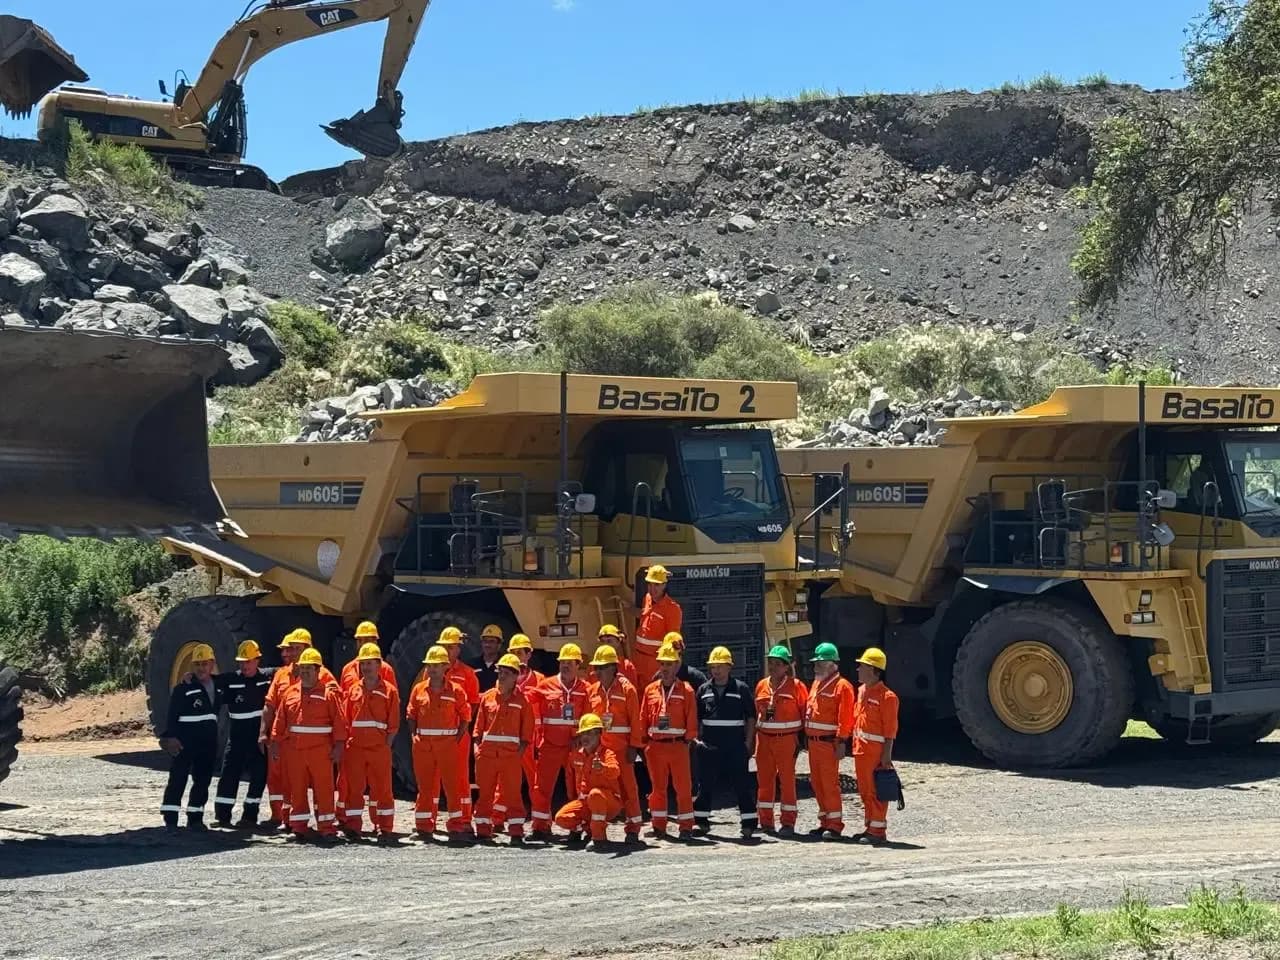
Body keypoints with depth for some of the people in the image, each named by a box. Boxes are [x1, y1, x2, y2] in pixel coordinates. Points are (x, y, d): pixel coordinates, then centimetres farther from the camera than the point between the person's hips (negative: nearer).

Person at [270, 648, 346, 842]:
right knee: (296, 789, 8)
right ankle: (298, 826, 17)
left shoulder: (328, 693, -2)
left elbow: (339, 721, -4)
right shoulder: (290, 693, 10)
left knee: (323, 788, -3)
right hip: (294, 749, 4)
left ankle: (326, 828, 0)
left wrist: (338, 746, -9)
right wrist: (276, 742, 7)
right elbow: (280, 720, 12)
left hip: (320, 749, -4)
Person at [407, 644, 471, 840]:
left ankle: (456, 826, 5)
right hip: (423, 744, 2)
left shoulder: (456, 690, -1)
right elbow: (411, 716, 12)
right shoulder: (419, 689, 6)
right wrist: (415, 736, 0)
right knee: (425, 786, 7)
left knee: (453, 785, -1)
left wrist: (457, 739, -6)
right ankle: (425, 826, 13)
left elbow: (465, 716, 3)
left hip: (448, 743, -2)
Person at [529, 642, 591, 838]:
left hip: (575, 746, 0)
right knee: (542, 786, 0)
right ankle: (541, 825, 8)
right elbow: (535, 715, 4)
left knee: (577, 787, 6)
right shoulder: (545, 686, 2)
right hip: (549, 745, 0)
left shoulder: (584, 689, 2)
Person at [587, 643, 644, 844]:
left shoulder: (626, 688, -5)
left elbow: (635, 720, -6)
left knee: (627, 786, -1)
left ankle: (633, 828, 4)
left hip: (621, 746, -5)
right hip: (598, 747, 5)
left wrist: (634, 746, -10)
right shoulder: (594, 690, 9)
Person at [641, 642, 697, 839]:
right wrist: (644, 742, 4)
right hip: (655, 746, 3)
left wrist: (689, 740, -5)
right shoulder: (650, 690, 8)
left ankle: (686, 826, 5)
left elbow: (691, 718, -2)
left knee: (683, 787, -1)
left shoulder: (686, 690, -1)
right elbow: (643, 718, 9)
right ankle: (658, 826, 17)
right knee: (658, 787, 9)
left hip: (678, 745, -3)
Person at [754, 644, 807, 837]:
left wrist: (802, 737, -6)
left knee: (787, 780, -1)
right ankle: (765, 822, 13)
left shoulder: (796, 686, -5)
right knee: (764, 779, 6)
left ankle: (788, 823, 5)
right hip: (764, 739, 5)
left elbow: (805, 712, -3)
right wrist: (754, 736, 12)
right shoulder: (761, 686, 9)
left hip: (787, 739, -4)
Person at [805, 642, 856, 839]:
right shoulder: (816, 684, 18)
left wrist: (841, 743, -20)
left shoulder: (841, 686, -9)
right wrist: (806, 737, 16)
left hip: (829, 742, -9)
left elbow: (845, 717, -15)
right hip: (813, 741, 9)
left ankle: (835, 824, -3)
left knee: (830, 782, -8)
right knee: (816, 782, 11)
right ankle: (825, 821, 19)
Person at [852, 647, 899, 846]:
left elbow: (890, 729, -14)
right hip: (861, 750, 9)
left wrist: (887, 755, -18)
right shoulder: (862, 691, 14)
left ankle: (878, 831, -1)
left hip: (876, 751, -9)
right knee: (865, 791, 14)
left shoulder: (886, 696, -13)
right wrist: (855, 746, 17)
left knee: (876, 792, -5)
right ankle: (871, 828, 23)